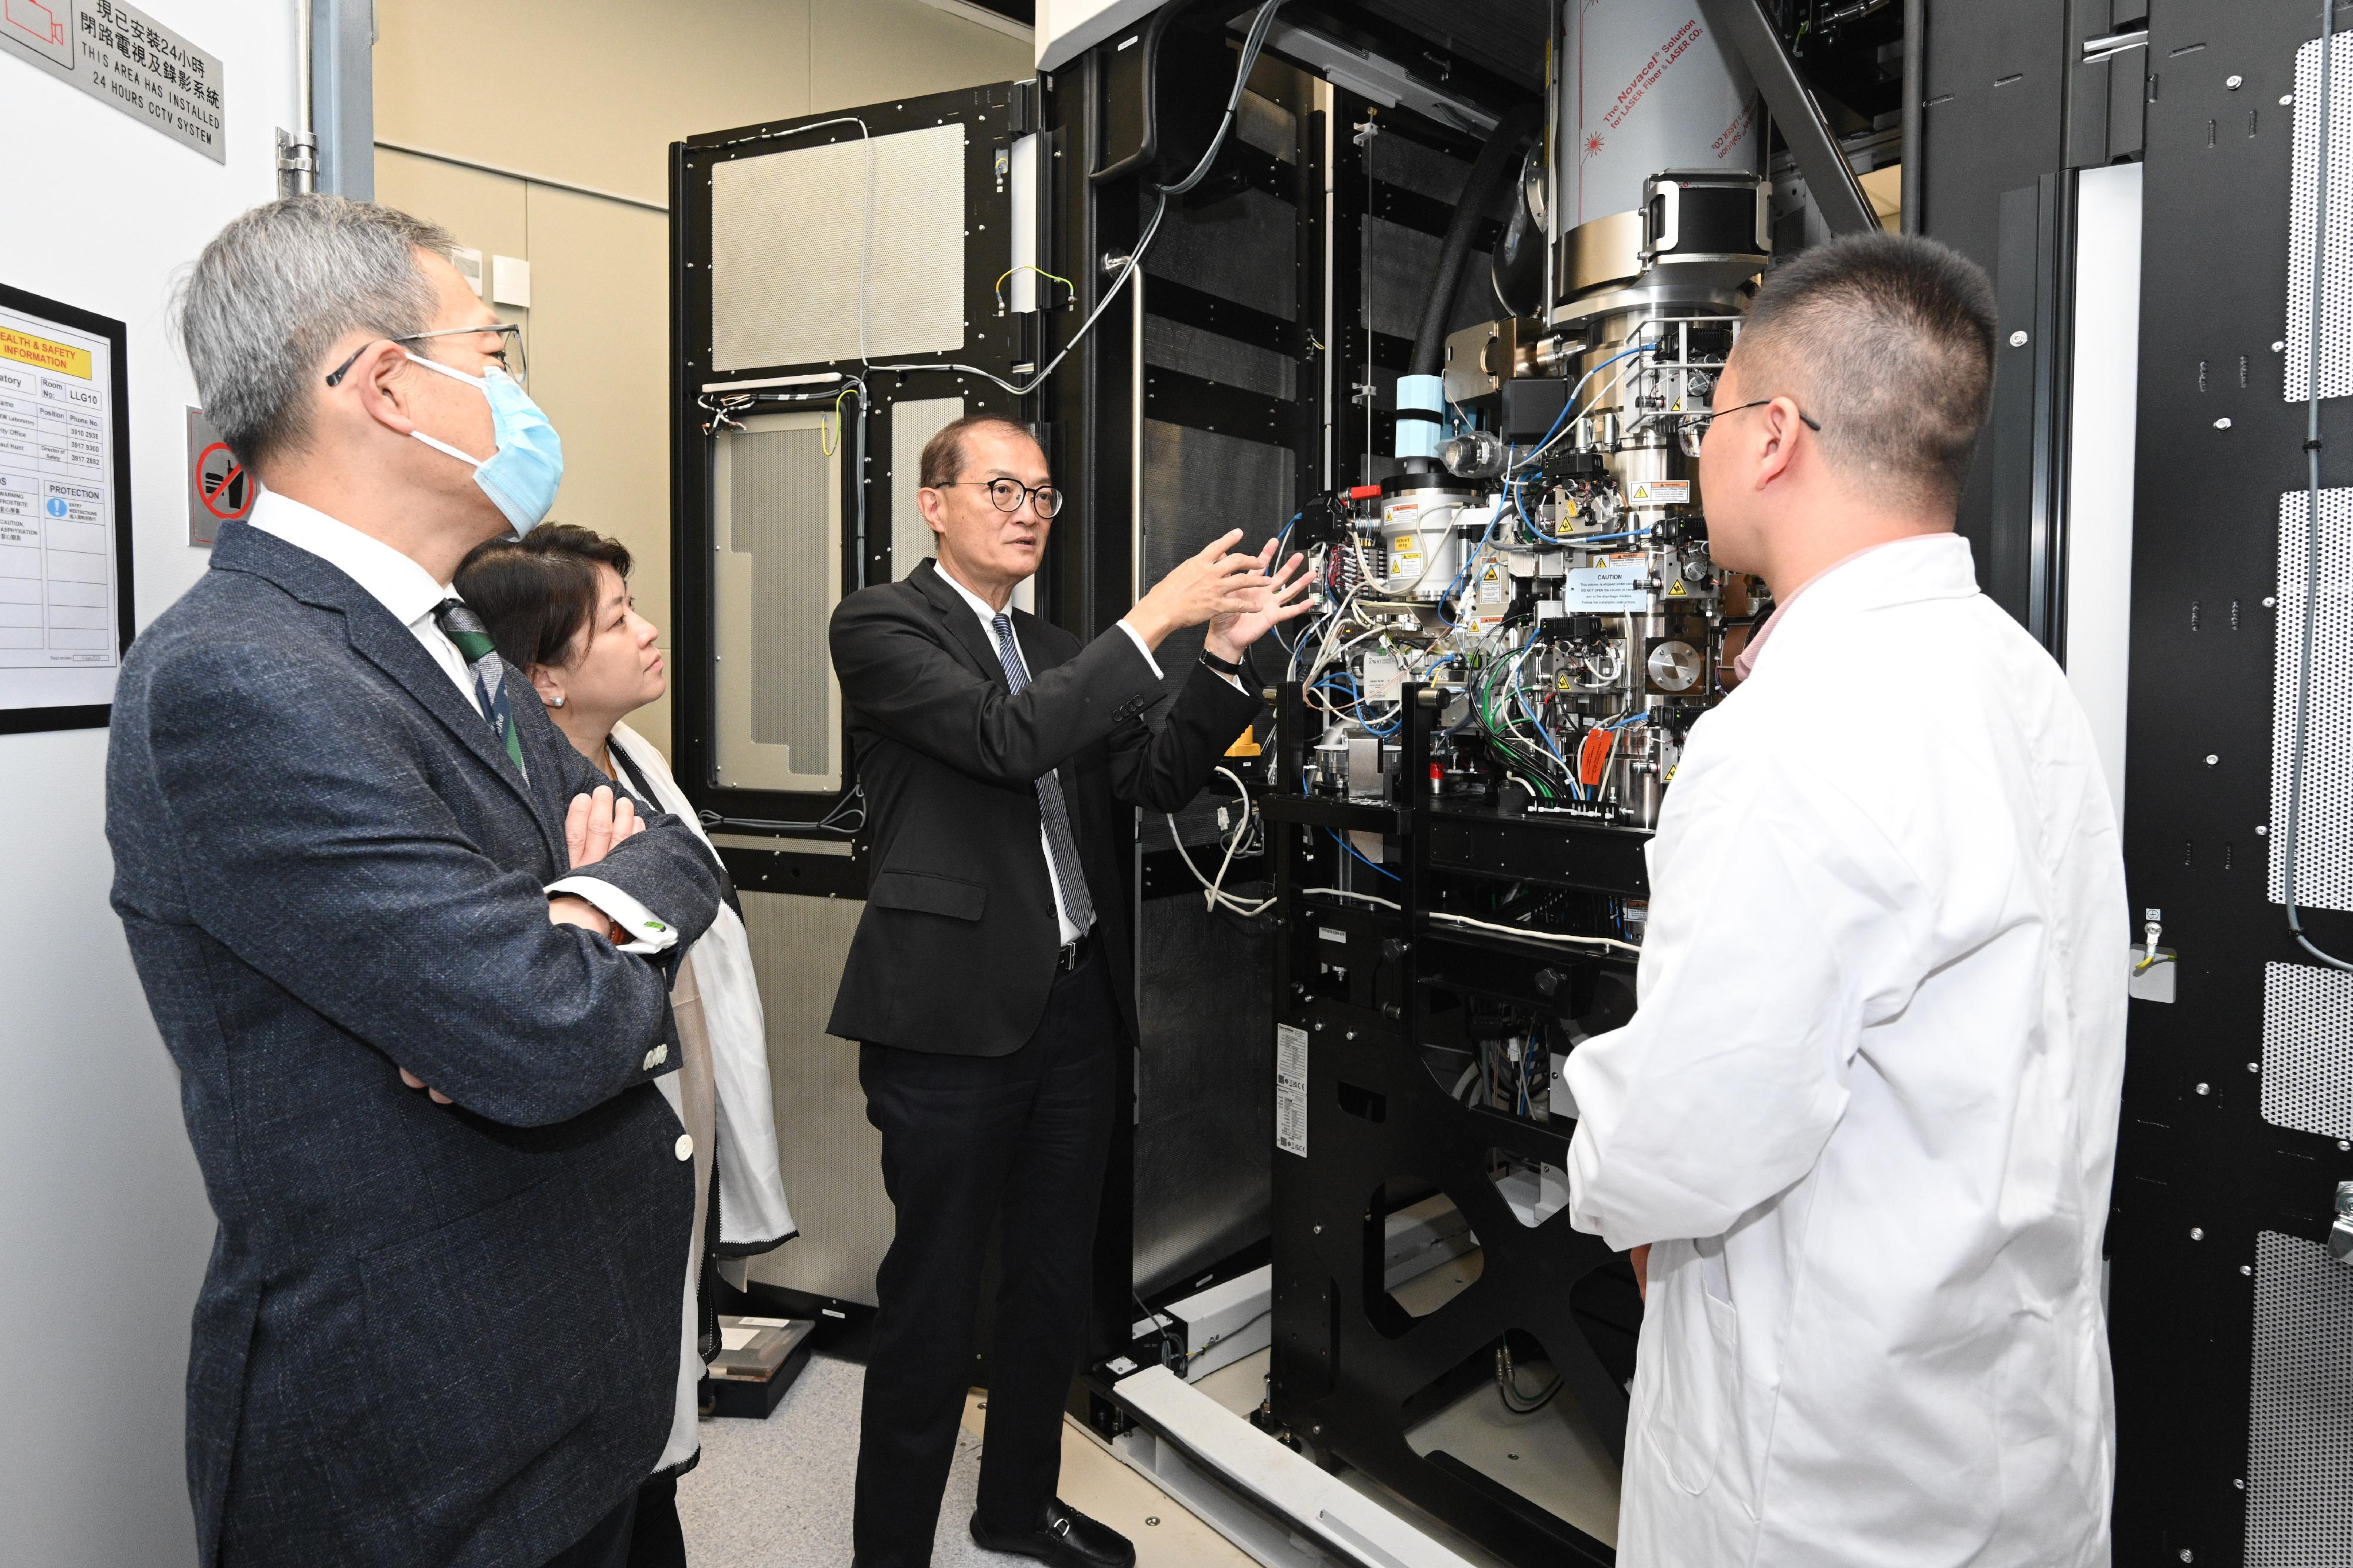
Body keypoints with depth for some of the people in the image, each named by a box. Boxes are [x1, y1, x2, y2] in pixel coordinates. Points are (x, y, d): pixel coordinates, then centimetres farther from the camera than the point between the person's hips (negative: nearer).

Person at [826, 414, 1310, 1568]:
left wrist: (1224, 656, -5)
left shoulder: (1056, 648, 16)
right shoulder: (881, 625, -5)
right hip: (956, 1015, -7)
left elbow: (1151, 781, 7)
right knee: (933, 1297, 6)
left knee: (1054, 1278, 19)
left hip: (1075, 1005, 7)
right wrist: (1154, 619, -18)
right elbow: (1005, 738, -21)